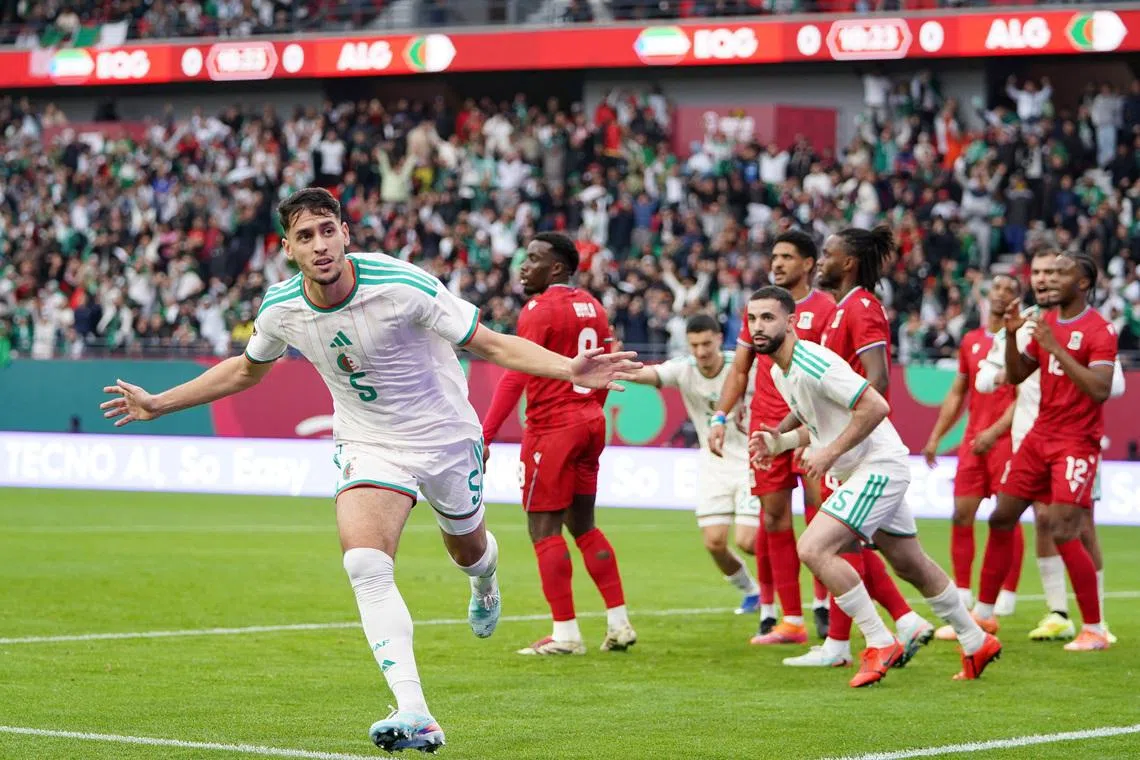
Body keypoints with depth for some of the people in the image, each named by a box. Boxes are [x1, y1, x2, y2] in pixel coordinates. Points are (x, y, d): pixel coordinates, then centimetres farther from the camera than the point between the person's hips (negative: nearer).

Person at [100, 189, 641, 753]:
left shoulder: (401, 285, -26)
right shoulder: (280, 310, -12)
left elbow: (489, 344, -20)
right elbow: (246, 370, 10)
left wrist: (569, 369, -35)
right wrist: (157, 405, 11)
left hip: (444, 437, -1)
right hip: (367, 447, 1)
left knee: (467, 549, 19)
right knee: (365, 565, -23)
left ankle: (484, 582, 62)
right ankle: (415, 717, -28)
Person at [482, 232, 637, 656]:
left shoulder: (540, 310, -12)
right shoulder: (592, 308, 12)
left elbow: (515, 378, -18)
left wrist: (484, 436, -18)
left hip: (553, 427, -8)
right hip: (590, 423, 8)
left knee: (544, 529, -3)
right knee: (583, 526, 15)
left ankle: (565, 633, -4)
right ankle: (619, 623, 14)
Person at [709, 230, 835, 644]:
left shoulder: (826, 308, -1)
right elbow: (739, 370, 19)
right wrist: (720, 417, 9)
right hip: (766, 425, 5)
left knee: (819, 508, -13)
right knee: (774, 518, 2)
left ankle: (822, 605, 1)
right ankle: (790, 620, 5)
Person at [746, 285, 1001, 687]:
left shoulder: (812, 364, -22)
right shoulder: (779, 372, 8)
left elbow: (875, 406, -26)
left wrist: (831, 453, -22)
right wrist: (781, 441, 5)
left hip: (878, 466, -10)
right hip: (858, 472, 10)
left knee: (813, 548, -20)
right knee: (911, 565, 19)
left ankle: (880, 645, -12)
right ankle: (977, 643, 33)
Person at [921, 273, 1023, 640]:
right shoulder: (970, 341, 16)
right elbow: (957, 393, 21)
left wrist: (995, 431, -19)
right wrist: (935, 437, 14)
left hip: (1006, 437, -6)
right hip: (973, 439, 6)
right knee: (961, 516, 1)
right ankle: (962, 606, 6)